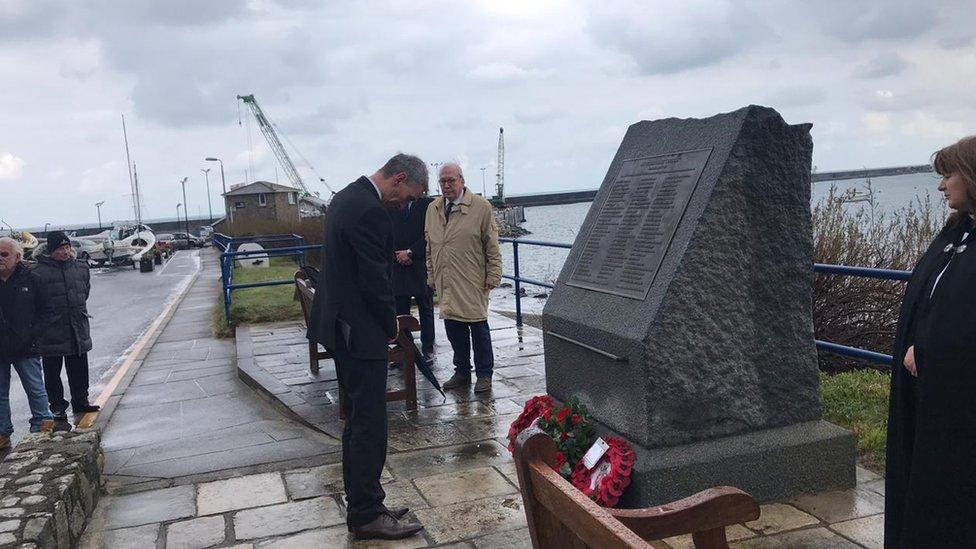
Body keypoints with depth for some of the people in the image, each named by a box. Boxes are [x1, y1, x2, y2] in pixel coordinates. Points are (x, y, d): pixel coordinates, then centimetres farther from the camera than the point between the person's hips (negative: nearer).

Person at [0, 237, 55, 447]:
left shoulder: (29, 279, -2)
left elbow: (43, 310, 3)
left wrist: (34, 332, -8)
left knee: (35, 390, 6)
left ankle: (42, 426, 19)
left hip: (25, 348, -2)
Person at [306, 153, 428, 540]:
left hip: (339, 326, 11)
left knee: (358, 421, 17)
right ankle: (367, 515, 9)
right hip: (360, 331, -11)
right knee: (369, 424, -1)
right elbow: (375, 280, -21)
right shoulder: (370, 211, -21)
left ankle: (360, 505, 27)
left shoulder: (347, 197, 12)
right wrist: (390, 326, -4)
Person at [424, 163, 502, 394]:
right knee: (453, 328, 8)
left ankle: (484, 374, 16)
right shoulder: (432, 209, 11)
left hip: (473, 284, -4)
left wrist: (493, 277, -5)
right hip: (445, 284, 4)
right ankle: (462, 372, 23)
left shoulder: (481, 207, -3)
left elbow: (492, 246, -2)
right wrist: (432, 276, 13)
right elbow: (429, 247, 16)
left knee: (478, 328, 3)